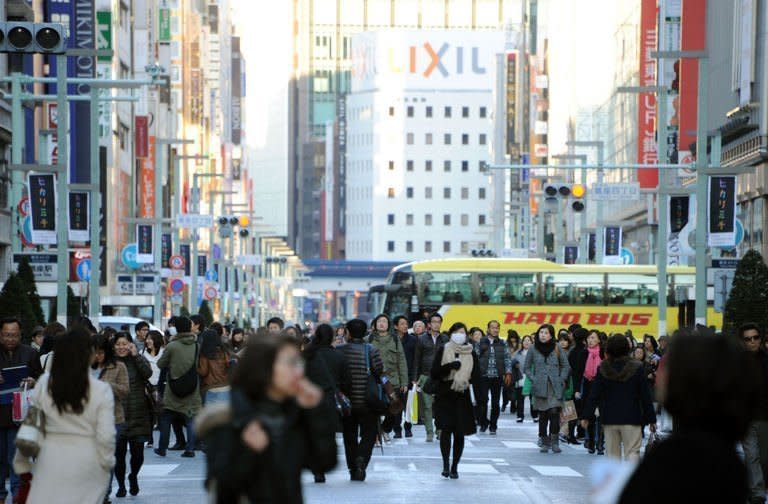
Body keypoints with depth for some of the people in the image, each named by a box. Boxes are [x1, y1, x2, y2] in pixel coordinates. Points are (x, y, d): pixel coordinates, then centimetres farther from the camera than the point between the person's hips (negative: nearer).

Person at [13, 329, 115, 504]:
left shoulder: (44, 384, -2)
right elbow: (105, 436, -11)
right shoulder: (101, 390, -9)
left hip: (51, 462, 1)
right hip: (87, 463, -1)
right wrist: (107, 463, 6)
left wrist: (23, 461, 13)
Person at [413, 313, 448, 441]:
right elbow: (417, 360, 8)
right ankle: (429, 433, 4)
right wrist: (417, 378, 2)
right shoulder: (422, 339, 7)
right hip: (426, 377, 0)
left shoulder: (445, 339, 10)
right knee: (427, 406, -2)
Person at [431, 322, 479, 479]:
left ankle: (454, 467, 11)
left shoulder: (471, 353, 7)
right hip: (444, 396, -2)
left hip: (462, 397, 2)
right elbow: (434, 373, -2)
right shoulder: (443, 350, 3)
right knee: (446, 429, -16)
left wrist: (466, 378, -13)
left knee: (459, 433, 2)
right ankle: (446, 465, -15)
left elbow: (478, 375, 7)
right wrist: (449, 366, -17)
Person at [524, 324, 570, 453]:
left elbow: (565, 366, 10)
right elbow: (527, 367, 10)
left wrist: (561, 380, 0)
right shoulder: (533, 349, 3)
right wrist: (533, 380, -1)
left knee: (554, 412, -14)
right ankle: (544, 443, 12)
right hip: (540, 388, 1)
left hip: (555, 388, -1)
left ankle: (554, 442, -8)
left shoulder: (557, 349, 2)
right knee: (542, 415, 3)